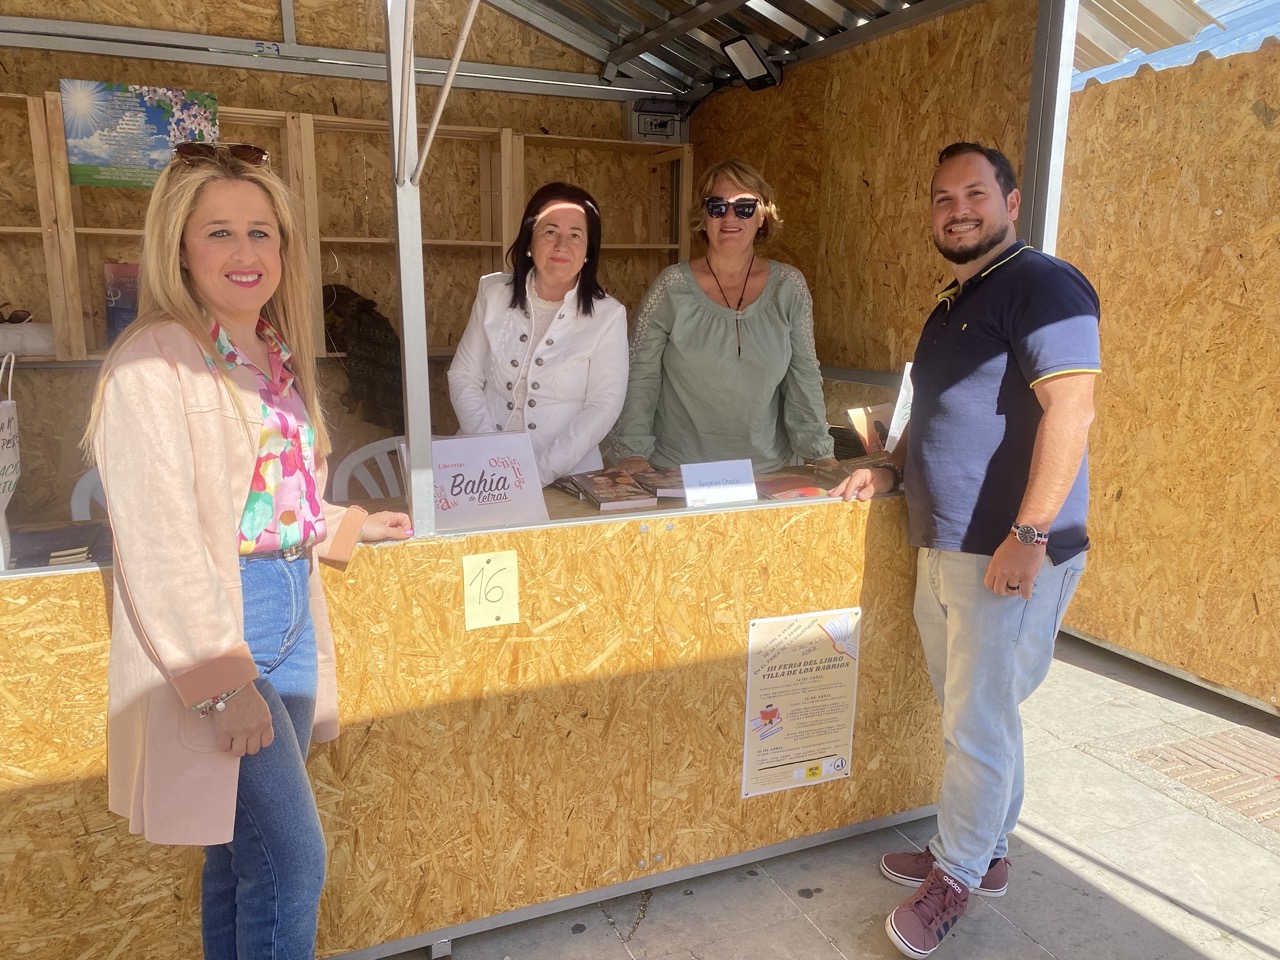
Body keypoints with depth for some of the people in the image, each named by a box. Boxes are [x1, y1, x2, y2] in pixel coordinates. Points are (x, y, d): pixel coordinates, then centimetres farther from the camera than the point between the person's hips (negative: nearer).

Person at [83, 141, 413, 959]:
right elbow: (157, 537, -19)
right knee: (292, 860, -3)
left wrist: (346, 526, 20)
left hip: (290, 616, 8)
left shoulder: (276, 355, 12)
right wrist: (220, 679, -21)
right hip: (215, 629, -7)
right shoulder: (154, 363, -13)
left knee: (245, 850, 18)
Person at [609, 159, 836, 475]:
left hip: (769, 470, 2)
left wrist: (821, 455, -5)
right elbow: (640, 377, -4)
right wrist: (632, 453, -14)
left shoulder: (789, 287, 1)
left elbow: (804, 377, 2)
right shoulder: (672, 287, -6)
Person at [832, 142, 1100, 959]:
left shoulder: (1041, 286, -12)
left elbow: (1071, 409, -22)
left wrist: (1029, 535, -26)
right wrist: (892, 470, 11)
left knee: (980, 725, 2)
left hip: (1009, 557, -9)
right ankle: (984, 852, 36)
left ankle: (956, 877, 21)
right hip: (943, 550, 9)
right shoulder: (953, 305, 17)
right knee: (969, 717, 19)